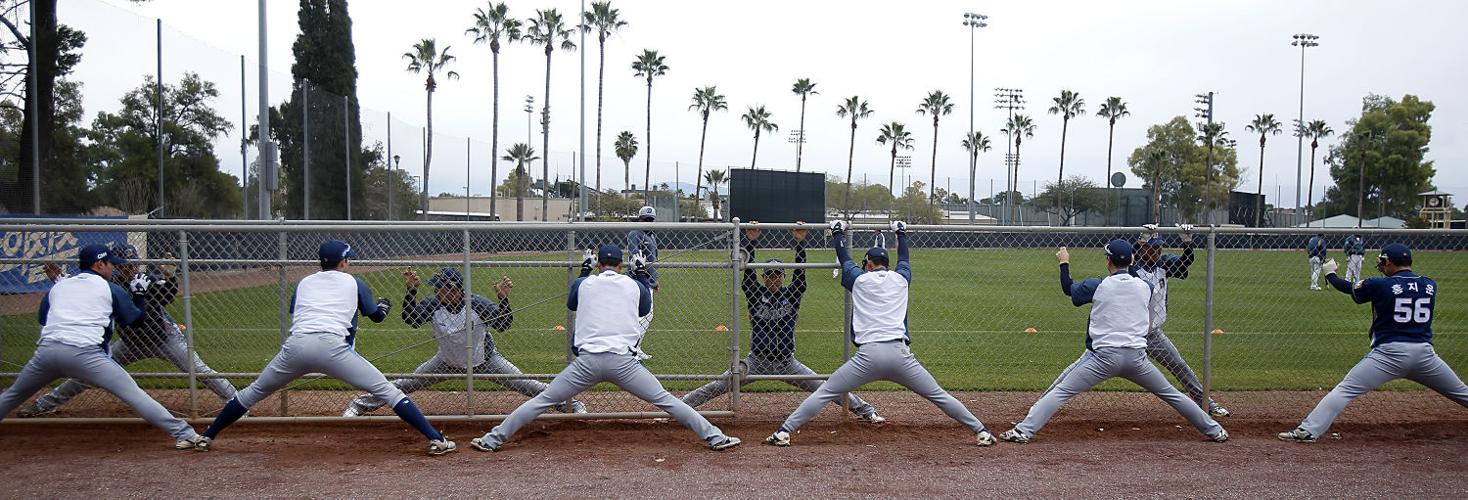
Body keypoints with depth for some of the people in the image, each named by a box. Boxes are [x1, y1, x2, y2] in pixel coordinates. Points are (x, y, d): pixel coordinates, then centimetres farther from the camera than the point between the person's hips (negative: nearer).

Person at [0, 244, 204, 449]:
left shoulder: (58, 286, 22)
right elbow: (134, 319, 15)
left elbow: (42, 317, 27)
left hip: (46, 350, 4)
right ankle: (183, 434, -14)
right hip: (85, 354, -4)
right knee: (133, 393, -7)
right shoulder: (111, 289, 11)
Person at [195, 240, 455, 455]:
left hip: (295, 346, 3)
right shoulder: (353, 282, 19)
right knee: (387, 390, 0)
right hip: (332, 346, -3)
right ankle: (435, 439, -7)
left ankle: (207, 437, 34)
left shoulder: (304, 282, 26)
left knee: (254, 392, 27)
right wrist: (384, 305, 48)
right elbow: (376, 316, 26)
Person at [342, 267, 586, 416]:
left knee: (522, 384, -9)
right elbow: (411, 319, -22)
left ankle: (569, 402, 3)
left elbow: (503, 324, -24)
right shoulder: (433, 305, -16)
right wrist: (411, 291, -31)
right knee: (406, 383, 4)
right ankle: (361, 404, 21)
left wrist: (503, 298, -38)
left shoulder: (476, 304, -24)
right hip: (448, 362, 3)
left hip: (484, 360, -3)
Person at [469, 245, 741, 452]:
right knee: (665, 400, 7)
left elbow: (571, 303, 33)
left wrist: (584, 270, 41)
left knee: (542, 401, 9)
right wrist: (641, 273, 41)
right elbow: (645, 308, 32)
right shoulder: (634, 285, 12)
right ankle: (715, 438, 6)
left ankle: (493, 439, 10)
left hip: (587, 361, 0)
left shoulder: (584, 284, 12)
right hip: (624, 361, 0)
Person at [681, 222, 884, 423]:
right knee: (717, 386, -5)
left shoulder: (792, 294, 0)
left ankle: (865, 410, 14)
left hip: (787, 362, 1)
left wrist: (800, 242, -21)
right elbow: (748, 269, -13)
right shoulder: (756, 293, -1)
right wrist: (750, 241, -23)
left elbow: (800, 270, -11)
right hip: (757, 360, -1)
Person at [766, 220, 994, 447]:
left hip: (868, 356, -2)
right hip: (900, 354, 2)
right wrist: (901, 232, 56)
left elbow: (844, 257, 29)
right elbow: (903, 258, 37)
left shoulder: (859, 279, 12)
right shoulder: (901, 278, 16)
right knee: (939, 395, 12)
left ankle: (784, 432, -4)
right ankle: (982, 432, 13)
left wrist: (838, 232, 48)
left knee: (824, 393, 3)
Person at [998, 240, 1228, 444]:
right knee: (1171, 394, 20)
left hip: (1105, 357, -3)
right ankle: (1214, 431, 28)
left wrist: (1064, 263, 32)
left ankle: (1024, 430, -13)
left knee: (1061, 392, -3)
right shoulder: (1146, 287, 7)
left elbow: (1068, 288, 15)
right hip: (1137, 357, 3)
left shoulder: (1097, 285, -1)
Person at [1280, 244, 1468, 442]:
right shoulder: (1430, 285, 8)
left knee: (1344, 390, -6)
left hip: (1389, 354, -4)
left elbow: (1349, 288, 11)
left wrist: (1329, 273, 28)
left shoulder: (1379, 285, -4)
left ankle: (1308, 431, -15)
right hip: (1425, 354, 4)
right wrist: (1388, 273, 25)